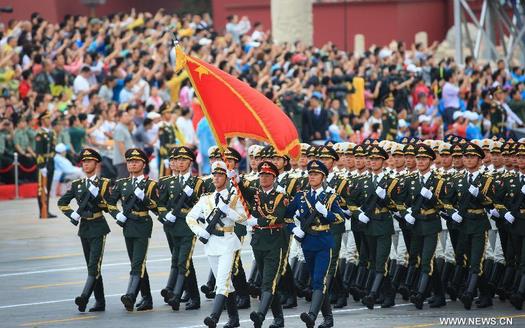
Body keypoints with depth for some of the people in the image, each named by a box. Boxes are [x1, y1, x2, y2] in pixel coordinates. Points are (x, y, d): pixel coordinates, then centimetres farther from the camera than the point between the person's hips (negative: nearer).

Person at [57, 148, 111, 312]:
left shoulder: (104, 183, -2)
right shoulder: (77, 184, 11)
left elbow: (110, 206, -6)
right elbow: (62, 203, 15)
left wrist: (96, 195, -15)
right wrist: (72, 214, 0)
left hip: (98, 227, -6)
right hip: (84, 228, 6)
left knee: (94, 264, -16)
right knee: (92, 266, 8)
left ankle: (85, 297, -29)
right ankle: (100, 302, 12)